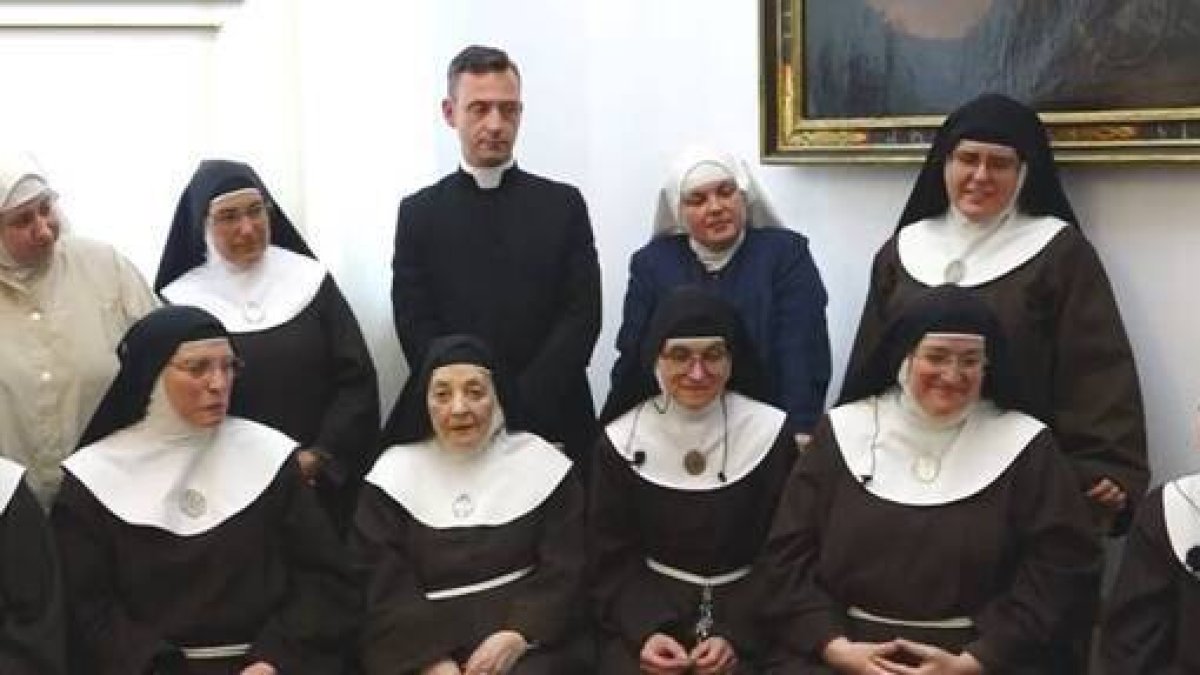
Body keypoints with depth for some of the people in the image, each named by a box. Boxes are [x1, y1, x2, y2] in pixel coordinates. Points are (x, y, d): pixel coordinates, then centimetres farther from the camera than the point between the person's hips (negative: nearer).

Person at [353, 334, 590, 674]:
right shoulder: (394, 472, 6)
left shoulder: (540, 463, 6)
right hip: (419, 641, 0)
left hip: (528, 634, 0)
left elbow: (566, 572, 2)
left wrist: (519, 635, -15)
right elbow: (383, 586, -1)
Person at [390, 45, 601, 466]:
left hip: (553, 422, 0)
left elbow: (582, 317, -3)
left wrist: (516, 405, -13)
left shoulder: (563, 204, 5)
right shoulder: (419, 213, 5)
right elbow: (415, 329, -2)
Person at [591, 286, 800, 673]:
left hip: (748, 608, 0)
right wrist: (645, 631, -16)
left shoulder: (770, 433, -3)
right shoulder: (621, 439, -1)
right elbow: (611, 560, 1)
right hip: (646, 606, 0)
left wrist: (735, 636, -14)